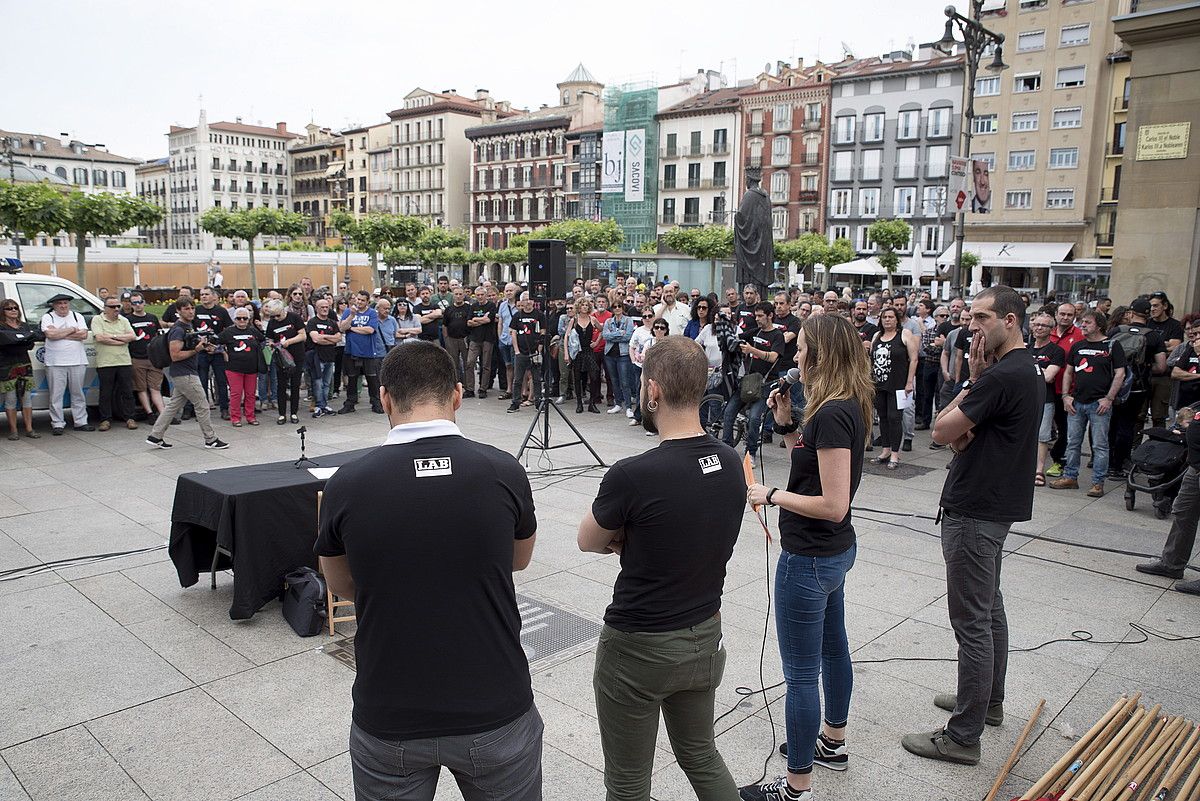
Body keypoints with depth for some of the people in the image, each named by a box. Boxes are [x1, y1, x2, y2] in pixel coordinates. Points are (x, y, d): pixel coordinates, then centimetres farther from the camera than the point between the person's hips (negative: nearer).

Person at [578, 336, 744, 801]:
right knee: (701, 756, 27)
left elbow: (588, 542, -8)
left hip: (639, 648, -6)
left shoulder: (632, 475, -27)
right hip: (705, 638, 7)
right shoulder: (732, 463, -6)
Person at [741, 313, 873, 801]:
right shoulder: (845, 407, 4)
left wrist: (772, 495, -18)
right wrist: (787, 423, 4)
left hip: (810, 559, -11)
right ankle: (832, 743, 46)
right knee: (832, 647, 25)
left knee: (801, 674, 2)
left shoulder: (832, 414, -25)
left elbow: (833, 504, -28)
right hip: (836, 551, 11)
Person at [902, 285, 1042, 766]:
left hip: (975, 511, -11)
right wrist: (977, 382, -10)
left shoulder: (1002, 375, -22)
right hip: (995, 505, 11)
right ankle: (989, 700, 38)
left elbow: (943, 431, -18)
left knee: (972, 621, -4)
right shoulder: (1028, 370, 11)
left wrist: (971, 382, -7)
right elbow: (964, 433, 8)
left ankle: (963, 736, 6)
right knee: (989, 608, 22)